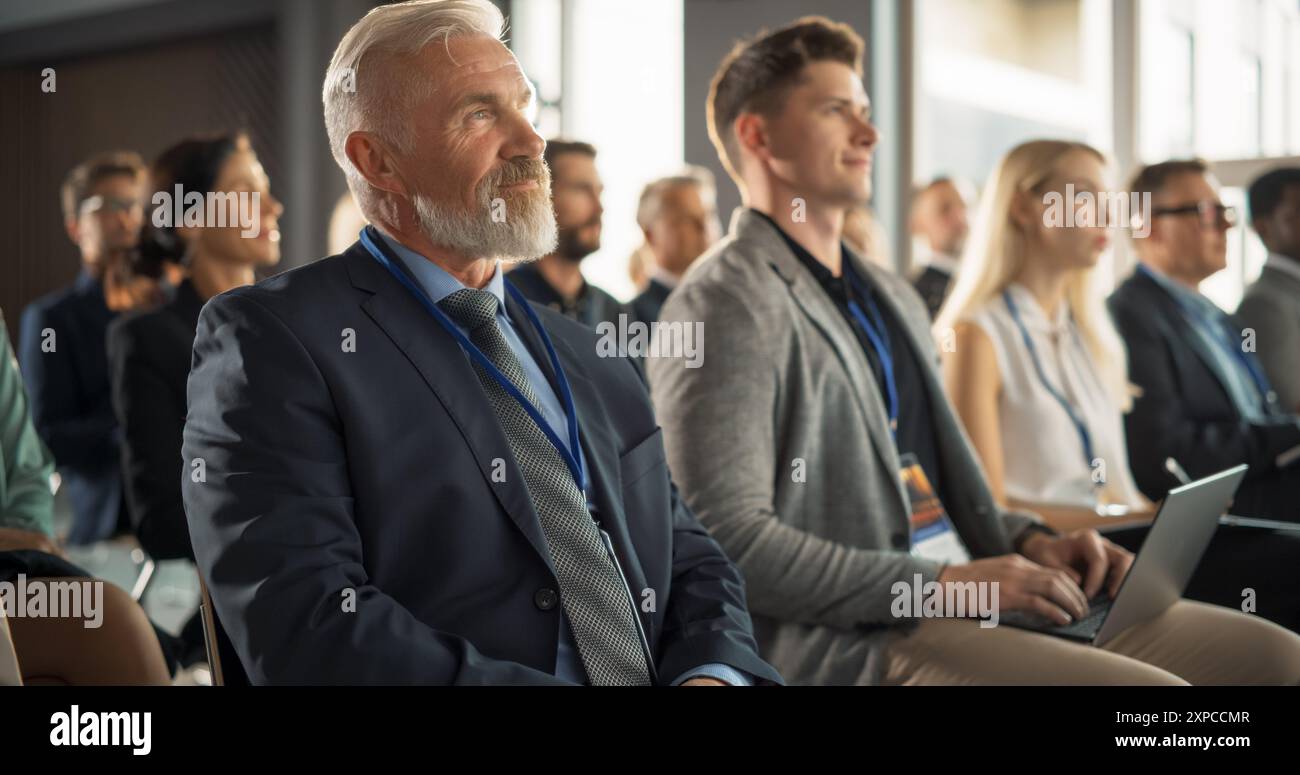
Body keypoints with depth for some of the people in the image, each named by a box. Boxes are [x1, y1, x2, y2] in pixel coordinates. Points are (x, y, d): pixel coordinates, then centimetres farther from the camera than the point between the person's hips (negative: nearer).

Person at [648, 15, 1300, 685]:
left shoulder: (892, 299, 21)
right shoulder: (723, 307, -8)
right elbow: (729, 540, -17)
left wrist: (1030, 542, 6)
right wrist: (940, 583, -18)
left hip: (964, 597, 9)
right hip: (856, 640, -8)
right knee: (1157, 684, -25)